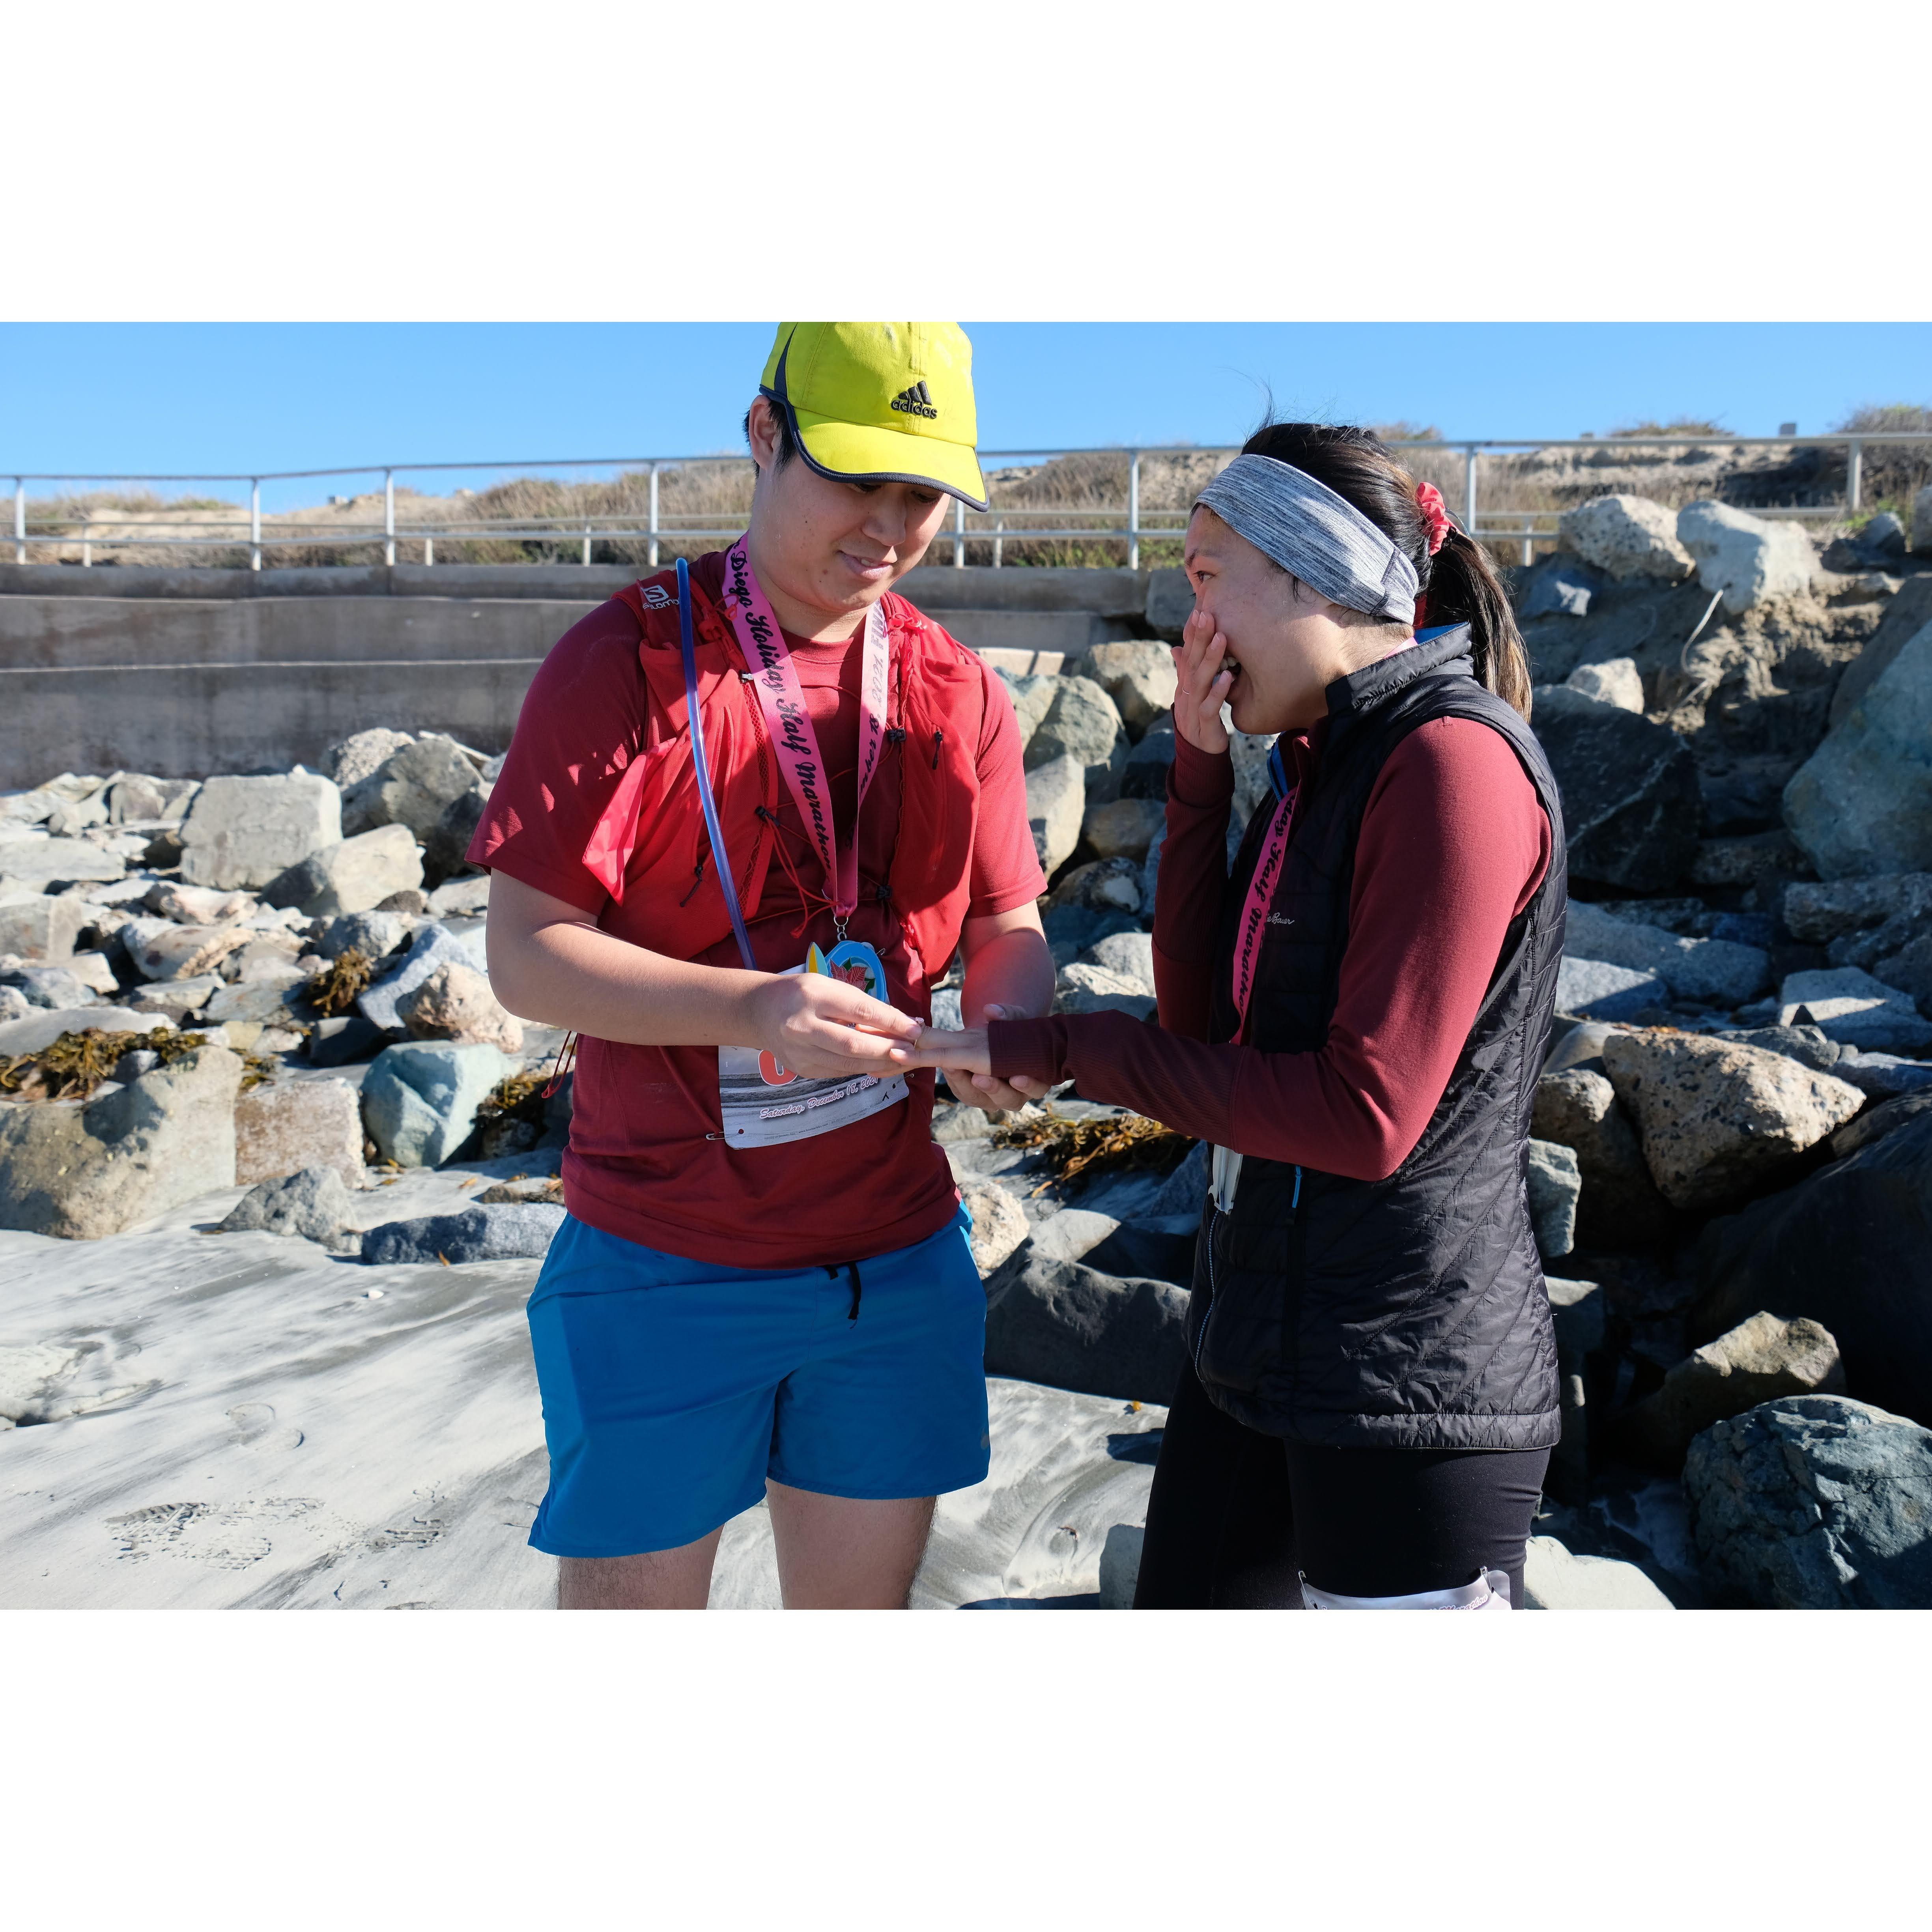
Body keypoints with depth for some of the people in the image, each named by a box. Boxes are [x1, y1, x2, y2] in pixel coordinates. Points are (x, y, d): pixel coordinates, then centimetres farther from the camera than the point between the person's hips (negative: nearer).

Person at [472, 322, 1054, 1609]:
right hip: (664, 1256, -4)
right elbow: (526, 955, -13)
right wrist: (746, 1009, -29)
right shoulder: (627, 661, -10)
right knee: (631, 1593, 10)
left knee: (864, 1596, 18)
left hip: (901, 1249, 4)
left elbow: (1008, 925, 9)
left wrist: (1010, 1022, -15)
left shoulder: (958, 694, 5)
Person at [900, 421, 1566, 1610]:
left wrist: (1064, 1049, -16)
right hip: (1259, 1338, 9)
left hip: (1406, 1387, -8)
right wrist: (1200, 768, -1)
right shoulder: (1323, 762, 11)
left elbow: (1367, 1115, -22)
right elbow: (1206, 1019, 5)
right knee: (1186, 1597, 19)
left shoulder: (1453, 756, -16)